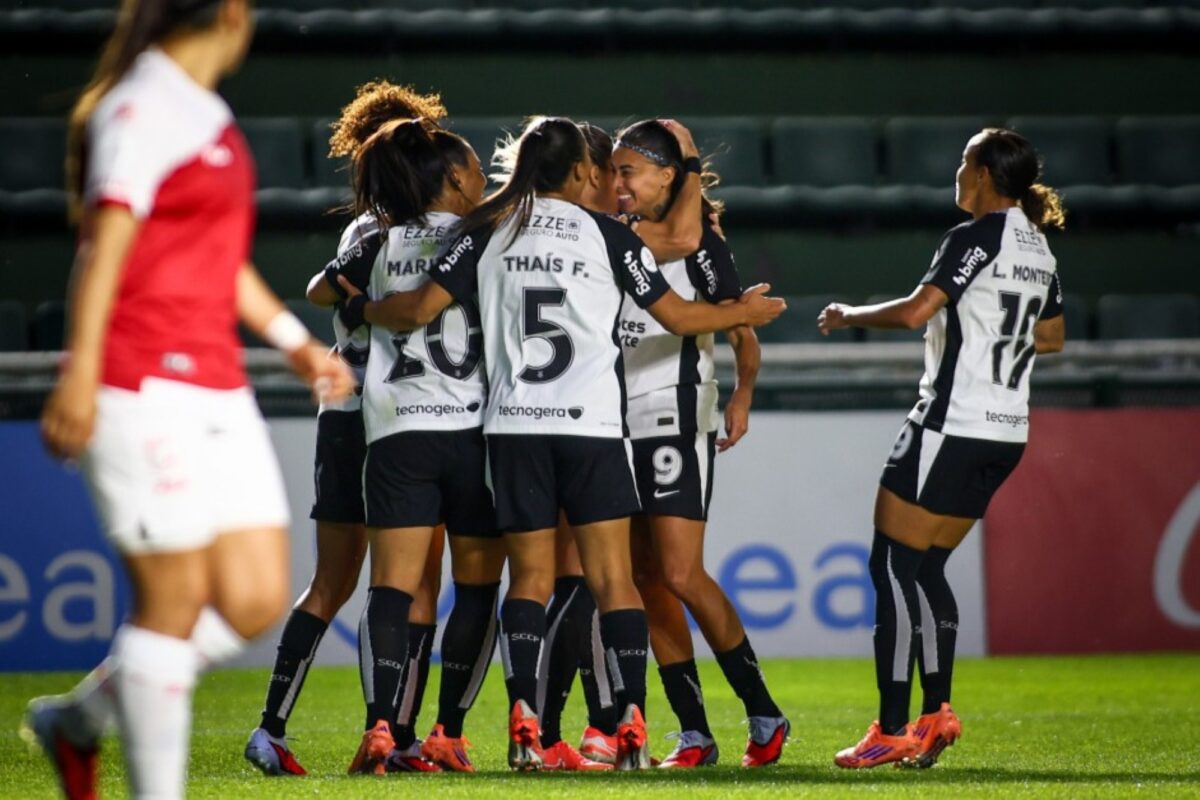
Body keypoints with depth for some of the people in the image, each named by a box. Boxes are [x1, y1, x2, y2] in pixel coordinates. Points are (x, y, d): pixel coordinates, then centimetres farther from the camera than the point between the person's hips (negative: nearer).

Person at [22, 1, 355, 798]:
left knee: (256, 600, 4)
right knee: (175, 601, -6)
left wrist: (294, 341, 30)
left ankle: (79, 719, 20)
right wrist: (81, 369, -25)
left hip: (219, 395, 9)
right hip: (146, 394, -9)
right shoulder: (140, 111, -9)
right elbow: (104, 245, -18)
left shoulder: (208, 117, 18)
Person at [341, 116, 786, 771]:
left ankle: (523, 718, -11)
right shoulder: (608, 236, 3)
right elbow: (677, 316, 8)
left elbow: (420, 307, 1)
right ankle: (632, 724, -11)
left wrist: (363, 310, 21)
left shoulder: (488, 231, 6)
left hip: (514, 427, 2)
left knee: (530, 578, 6)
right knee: (613, 579, -1)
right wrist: (745, 313, 25)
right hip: (591, 426, -2)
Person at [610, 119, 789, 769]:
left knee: (680, 575, -13)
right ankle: (694, 735, 8)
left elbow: (741, 332, -7)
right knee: (648, 582, 4)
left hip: (675, 419, -7)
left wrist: (743, 393, -18)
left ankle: (763, 715, 0)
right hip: (619, 424, 7)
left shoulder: (698, 242, -5)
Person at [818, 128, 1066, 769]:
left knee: (893, 566, -5)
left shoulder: (975, 238, -13)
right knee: (925, 567, 16)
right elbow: (1051, 337, 23)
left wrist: (848, 315, -8)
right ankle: (935, 713, 9)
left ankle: (892, 729, -9)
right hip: (1005, 432, 9)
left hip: (951, 424, -9)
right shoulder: (1037, 248, 13)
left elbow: (915, 311, -23)